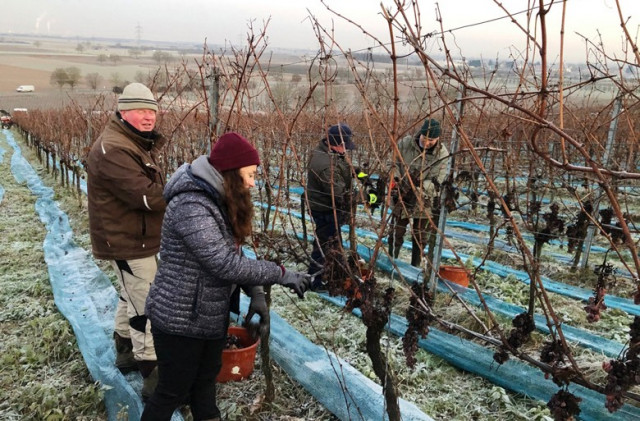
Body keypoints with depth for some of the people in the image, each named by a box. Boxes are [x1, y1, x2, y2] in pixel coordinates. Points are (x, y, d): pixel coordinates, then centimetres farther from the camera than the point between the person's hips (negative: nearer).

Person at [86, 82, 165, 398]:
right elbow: (147, 196, -31)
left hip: (135, 237, 11)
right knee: (146, 307, -4)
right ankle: (154, 377, 7)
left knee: (132, 297, 24)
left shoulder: (137, 143, 12)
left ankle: (125, 352, 43)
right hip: (126, 241, -11)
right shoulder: (114, 150, -25)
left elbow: (153, 186, 9)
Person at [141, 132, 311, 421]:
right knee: (173, 392, 10)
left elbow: (233, 254, 8)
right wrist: (281, 274, -23)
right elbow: (226, 264, -31)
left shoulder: (218, 200, 4)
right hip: (180, 319, -9)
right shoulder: (190, 206, -28)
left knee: (206, 380, 23)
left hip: (211, 314, 9)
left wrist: (255, 293, -4)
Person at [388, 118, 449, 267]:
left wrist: (419, 189, -28)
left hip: (424, 200, 0)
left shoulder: (442, 154, -14)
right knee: (396, 233, 3)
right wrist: (397, 181, -13)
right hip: (402, 195, 0)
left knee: (420, 236, 11)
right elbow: (394, 165, 0)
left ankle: (415, 268, 26)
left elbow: (436, 181, -14)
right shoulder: (405, 143, -13)